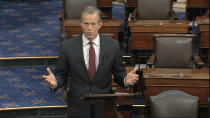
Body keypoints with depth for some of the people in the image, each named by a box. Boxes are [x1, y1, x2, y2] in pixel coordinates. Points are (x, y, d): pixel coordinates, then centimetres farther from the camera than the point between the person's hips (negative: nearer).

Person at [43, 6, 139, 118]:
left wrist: (126, 79, -18)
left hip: (104, 107, 1)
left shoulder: (113, 45, -4)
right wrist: (55, 82, -21)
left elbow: (119, 74, 3)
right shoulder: (67, 46, -6)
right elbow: (61, 74, 0)